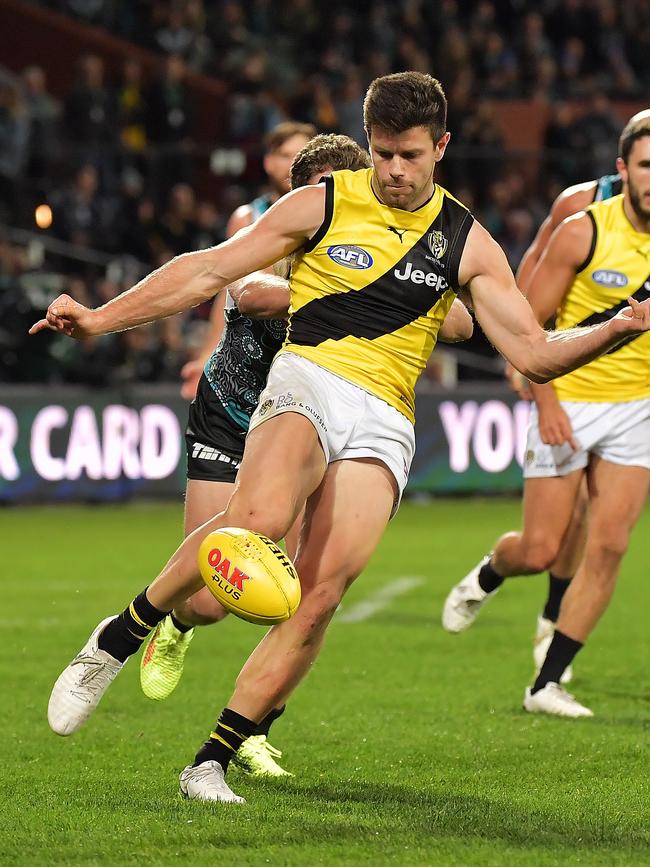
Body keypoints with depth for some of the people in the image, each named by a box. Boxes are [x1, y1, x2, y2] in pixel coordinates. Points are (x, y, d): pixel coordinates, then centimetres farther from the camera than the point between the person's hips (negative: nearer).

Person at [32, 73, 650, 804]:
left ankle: (212, 761, -8)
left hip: (383, 421, 2)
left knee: (319, 593, -16)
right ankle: (118, 639, -15)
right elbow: (210, 271, 8)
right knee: (260, 516, -35)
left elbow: (534, 354, 11)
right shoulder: (323, 205, 7)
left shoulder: (466, 244, 12)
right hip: (307, 383, -2)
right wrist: (101, 318, 2)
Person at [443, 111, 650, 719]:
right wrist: (545, 402, -18)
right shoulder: (583, 232, -13)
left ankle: (547, 684, 2)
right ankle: (489, 574, 36)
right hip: (567, 403, -3)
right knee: (539, 552, -2)